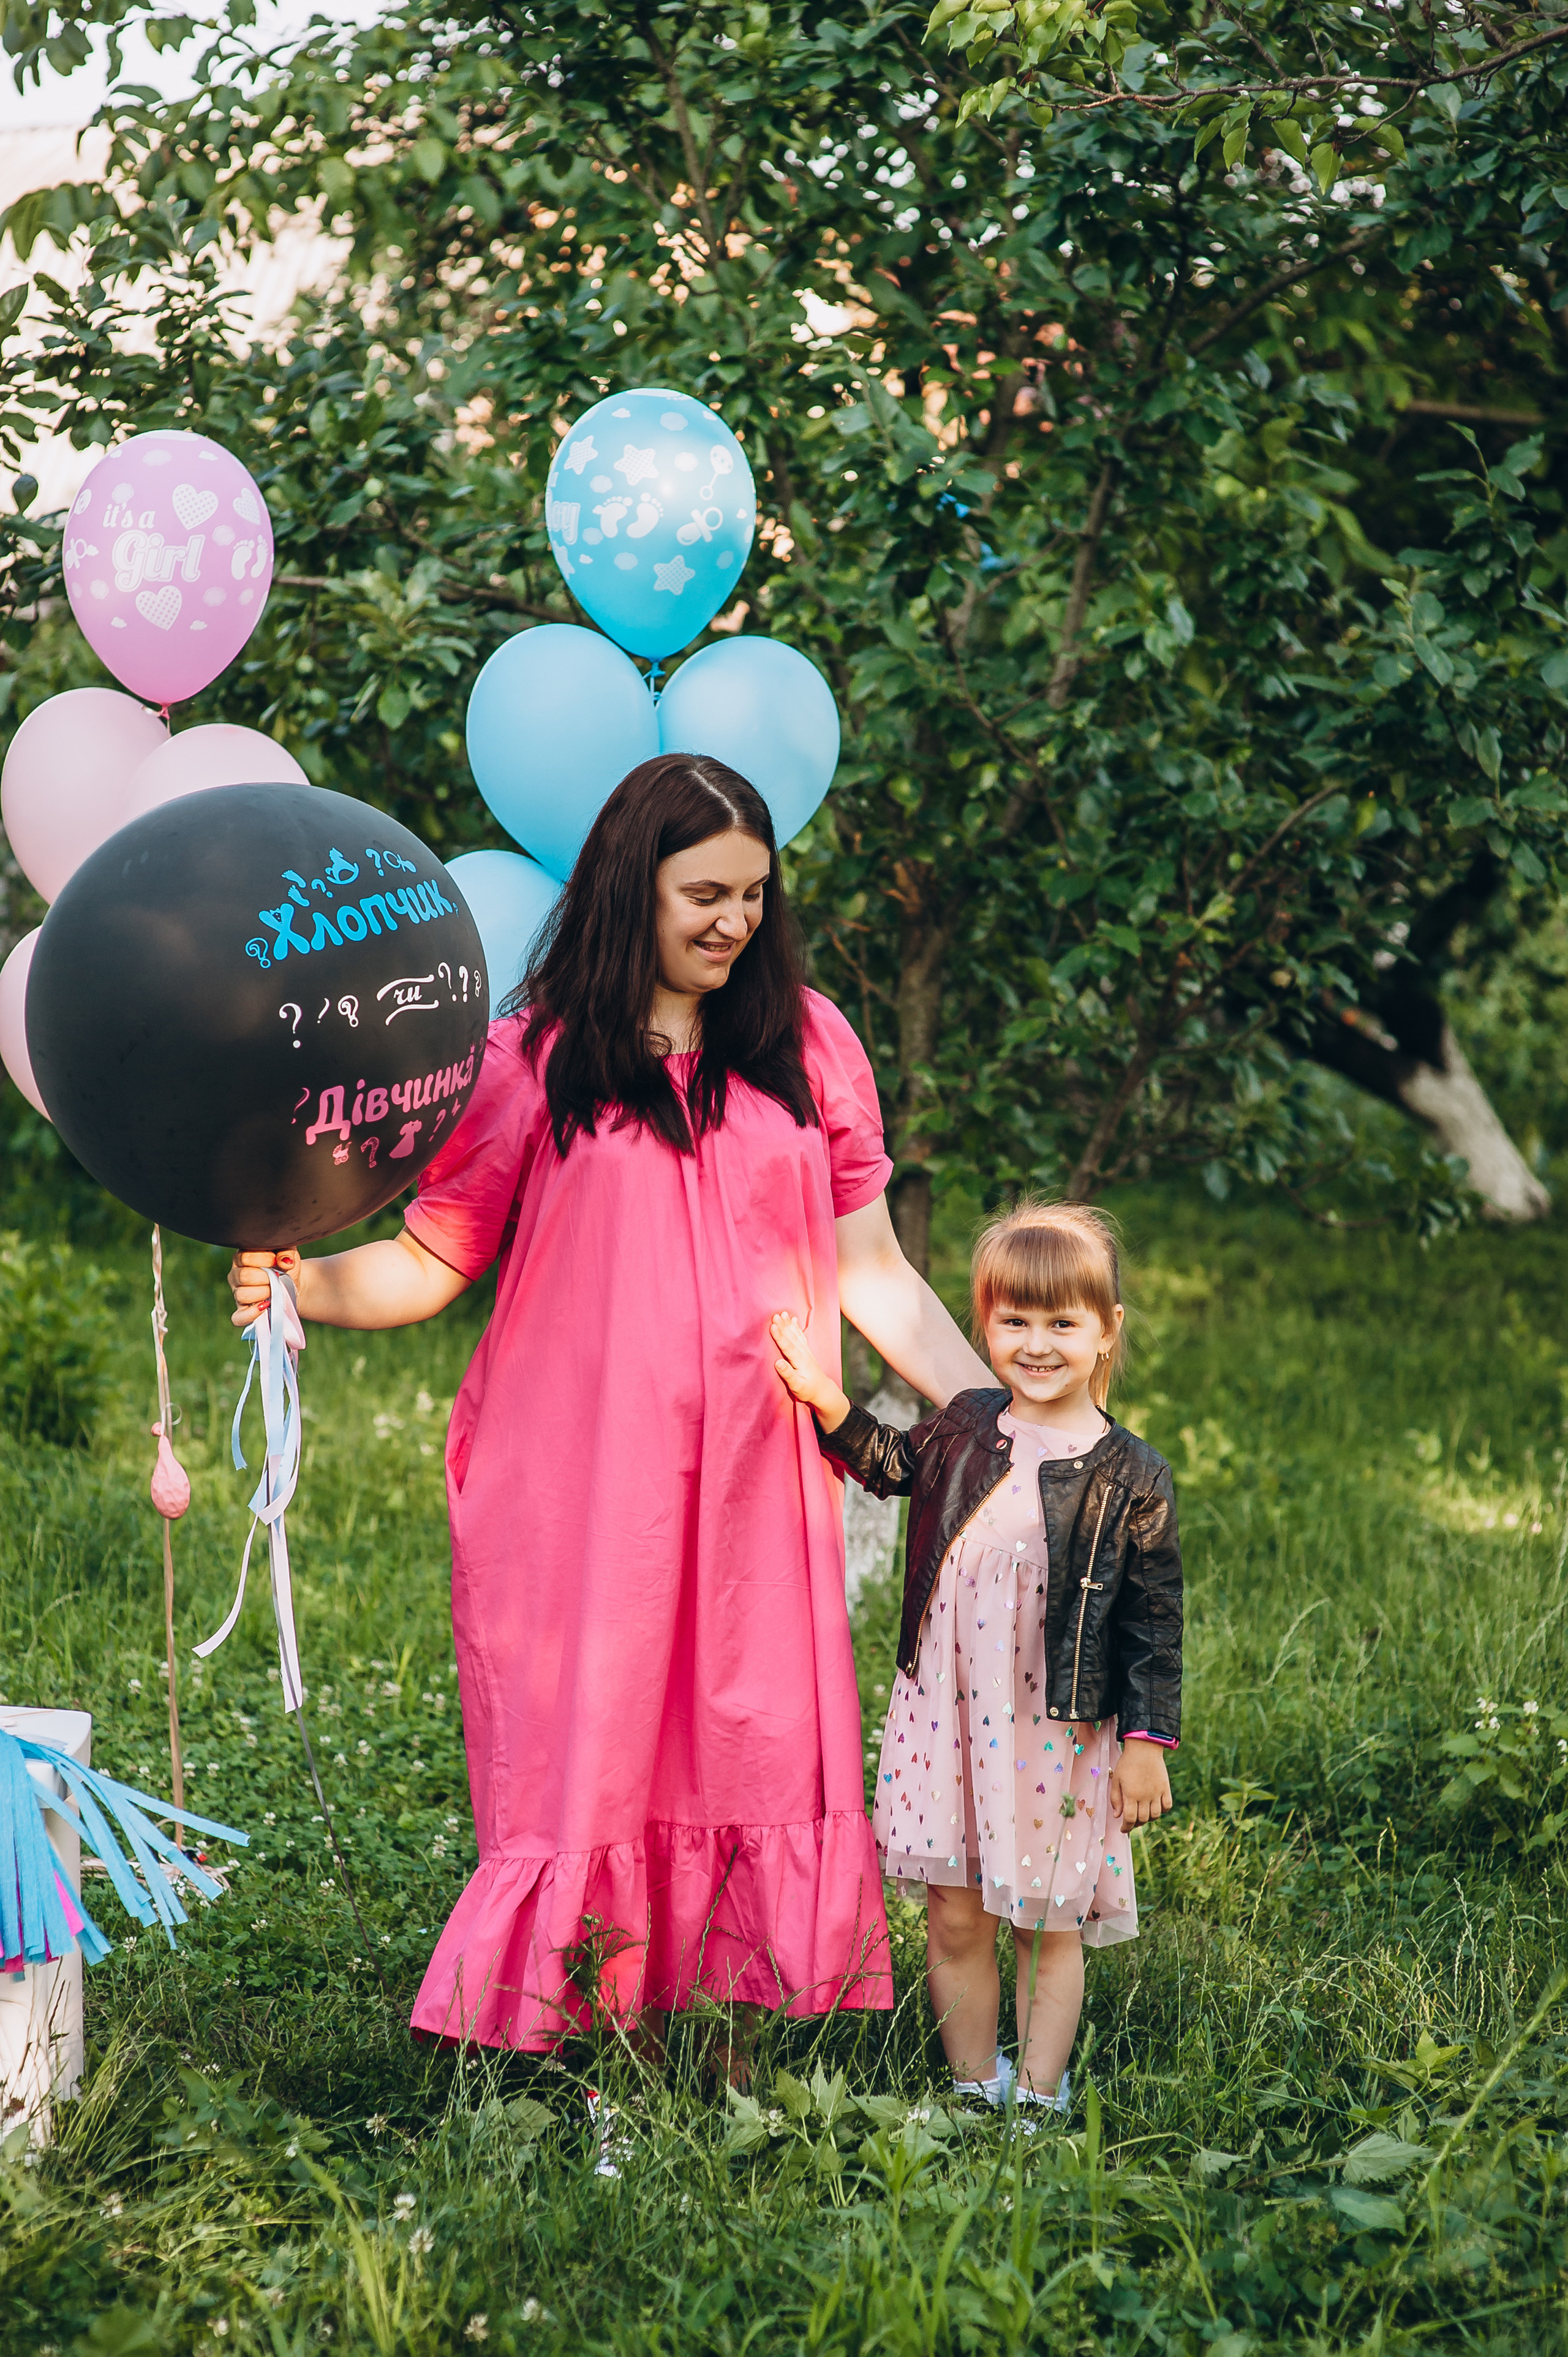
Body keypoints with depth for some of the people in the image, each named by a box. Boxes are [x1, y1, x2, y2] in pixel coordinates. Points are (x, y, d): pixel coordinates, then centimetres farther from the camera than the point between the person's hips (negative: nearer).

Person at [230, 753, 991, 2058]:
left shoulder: (807, 1044, 9)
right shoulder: (537, 1057, 1)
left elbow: (871, 1271, 12)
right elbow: (437, 1257, 1)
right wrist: (306, 1284, -17)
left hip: (753, 1479, 2)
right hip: (580, 1483, -2)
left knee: (753, 1756, 1)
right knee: (587, 1756, -3)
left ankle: (731, 2046, 11)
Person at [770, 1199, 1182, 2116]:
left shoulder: (1132, 1478, -8)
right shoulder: (965, 1428, 2)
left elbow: (1155, 1623, -4)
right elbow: (893, 1465, 24)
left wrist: (1147, 1740, -6)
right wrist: (829, 1401, 10)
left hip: (1059, 1733, -3)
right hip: (946, 1715, 3)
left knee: (1048, 1925, 8)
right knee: (954, 1919, 8)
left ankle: (1040, 2094, 20)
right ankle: (974, 2090, 23)